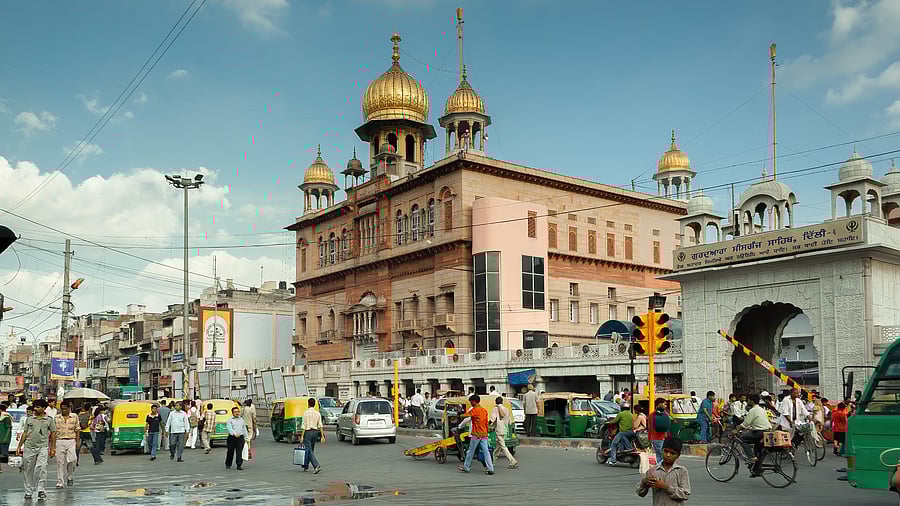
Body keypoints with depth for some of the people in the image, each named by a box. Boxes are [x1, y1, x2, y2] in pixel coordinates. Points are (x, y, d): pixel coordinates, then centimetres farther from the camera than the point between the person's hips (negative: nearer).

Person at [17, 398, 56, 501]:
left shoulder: (49, 420, 3)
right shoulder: (29, 419, 9)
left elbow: (53, 434, 5)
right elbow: (25, 433, 13)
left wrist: (53, 448, 1)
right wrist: (19, 446, 9)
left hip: (43, 447, -3)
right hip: (29, 447, 3)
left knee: (41, 467, -18)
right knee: (28, 470, 7)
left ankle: (41, 489, -14)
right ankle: (28, 491, 18)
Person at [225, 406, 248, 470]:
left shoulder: (241, 420, 17)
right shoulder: (230, 420, 1)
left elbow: (244, 429, 21)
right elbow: (229, 428, -13)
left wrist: (246, 437, 16)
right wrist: (234, 434, -28)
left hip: (240, 437, 3)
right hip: (232, 437, -3)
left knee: (239, 452, -4)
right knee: (230, 452, 8)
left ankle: (239, 465, -4)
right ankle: (228, 464, 25)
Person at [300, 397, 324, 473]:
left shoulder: (306, 412, -10)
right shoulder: (317, 413, 5)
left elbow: (304, 425, -13)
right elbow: (320, 426, 2)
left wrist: (302, 436, -10)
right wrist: (322, 436, 2)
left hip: (308, 432, -6)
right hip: (315, 432, 6)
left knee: (309, 450, -6)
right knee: (311, 450, 17)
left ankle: (317, 466, -21)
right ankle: (306, 466, 27)